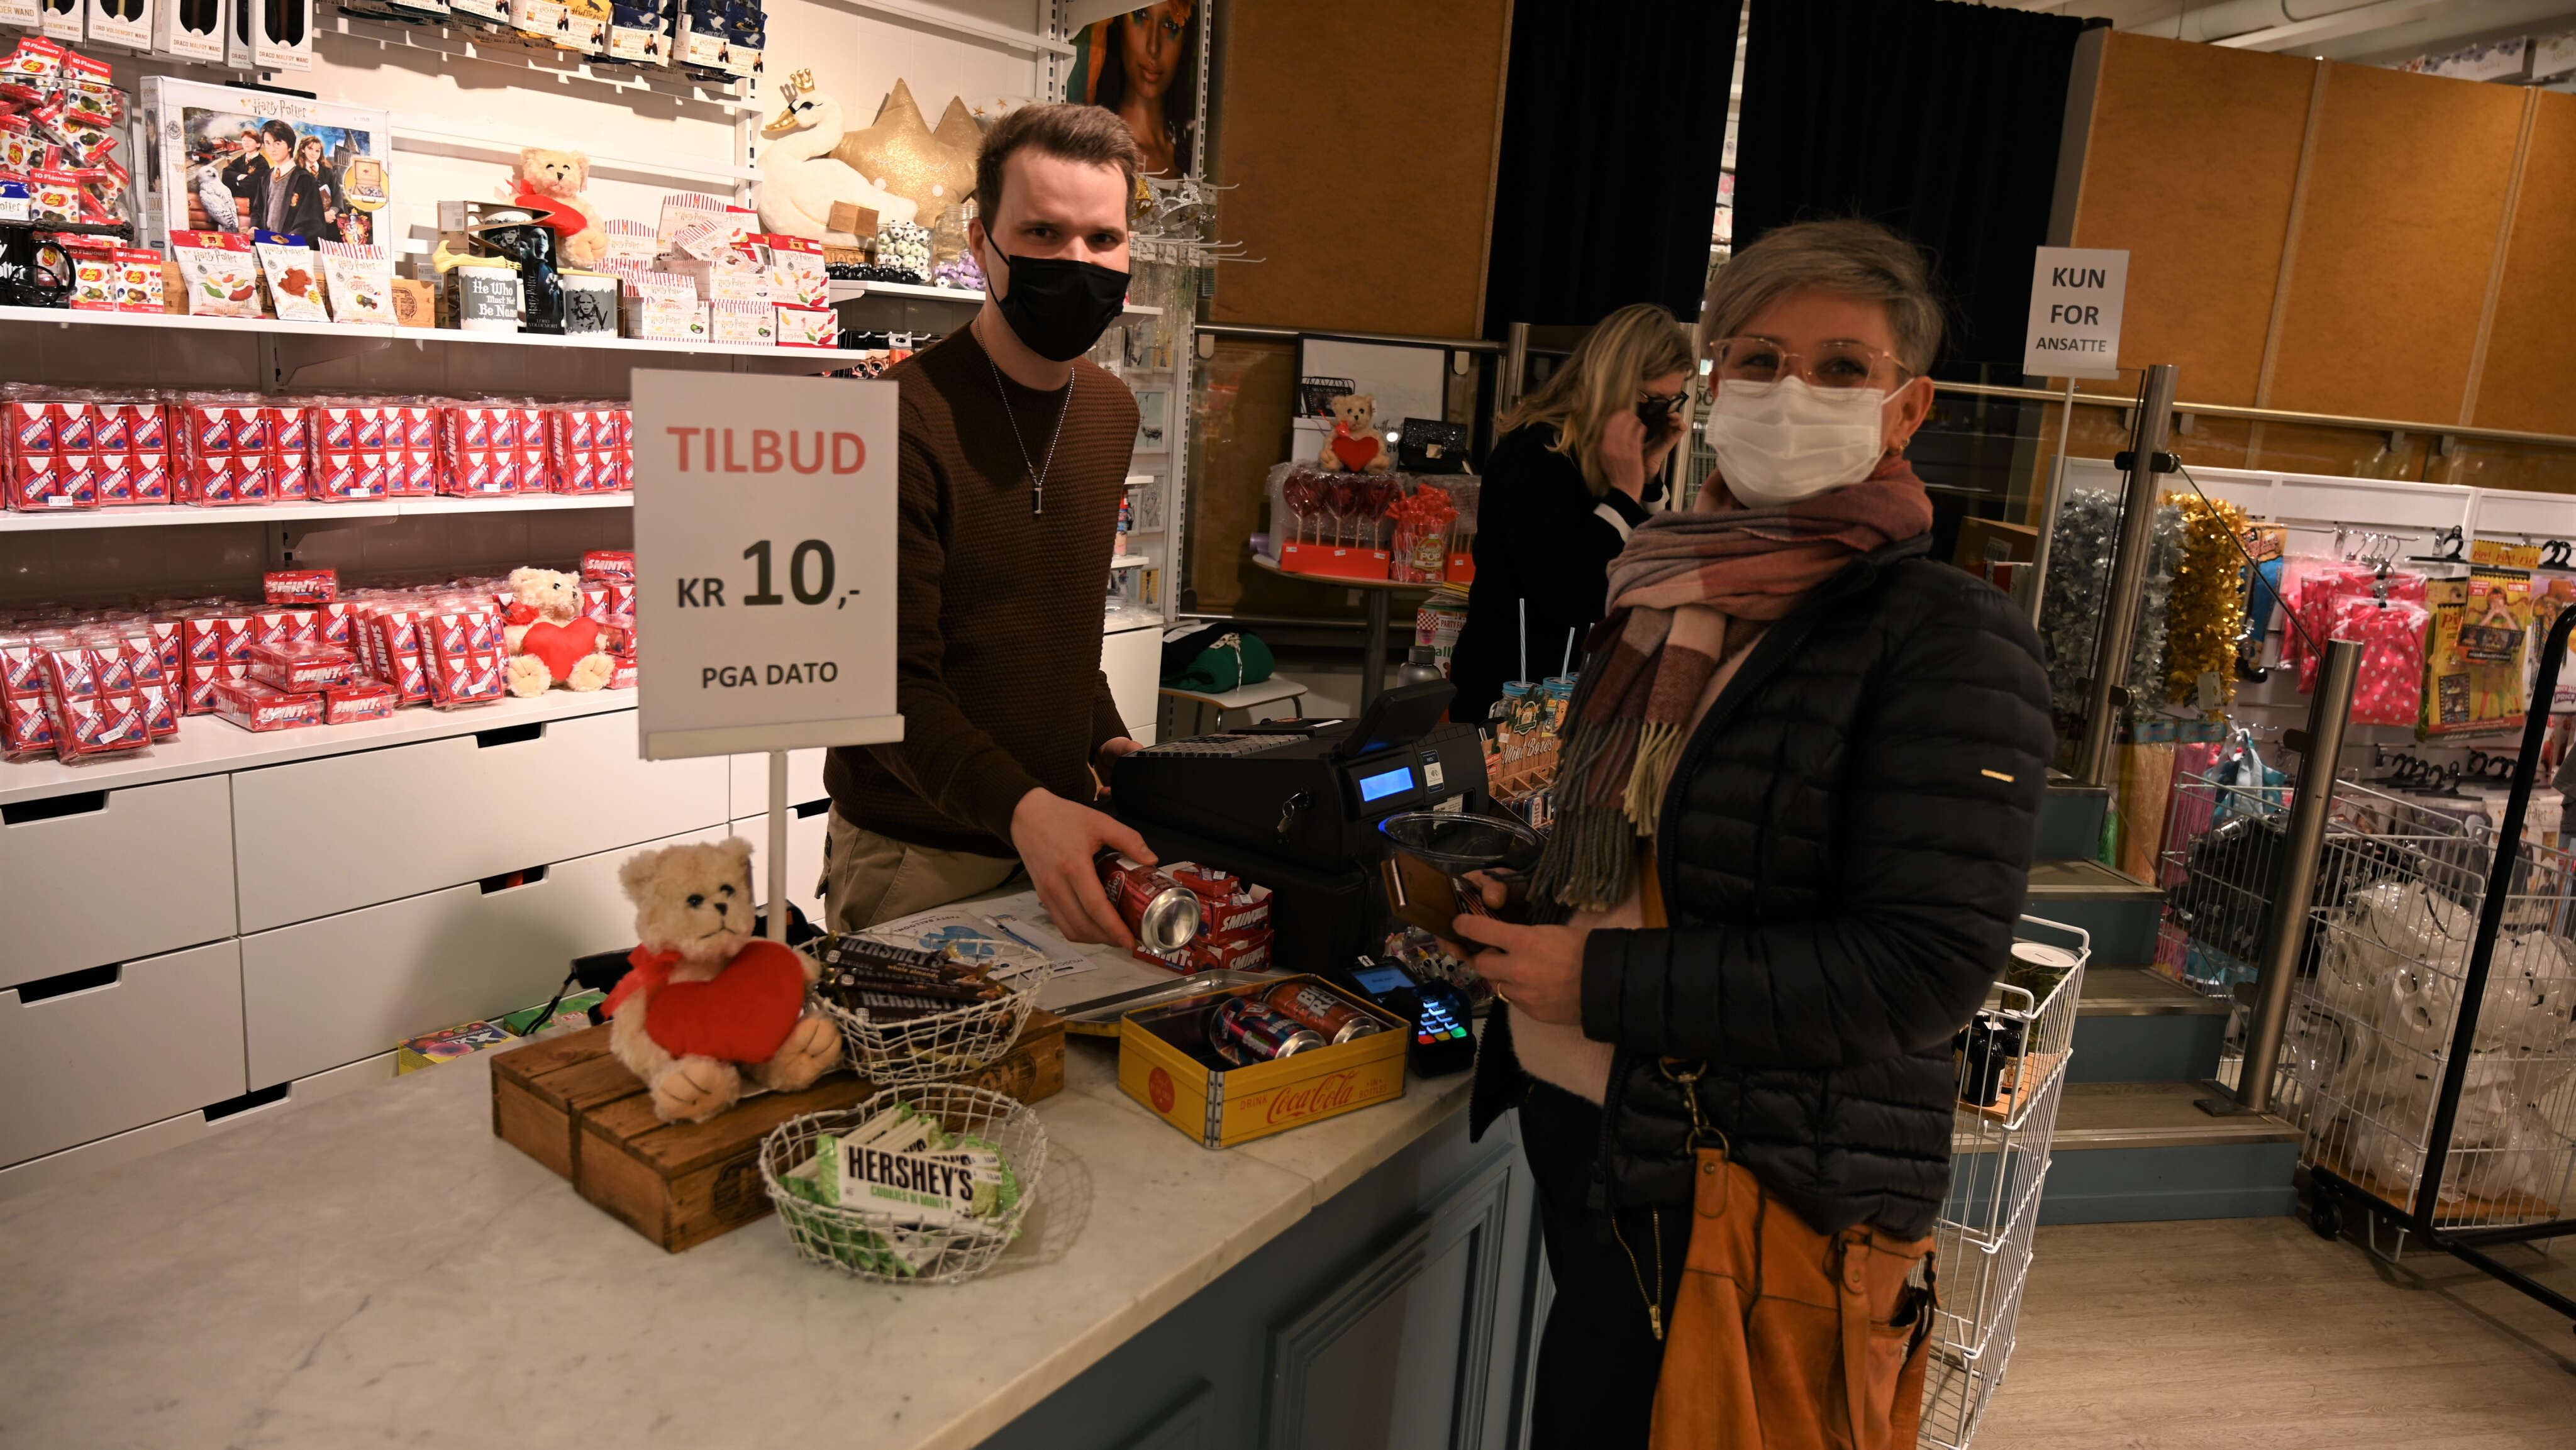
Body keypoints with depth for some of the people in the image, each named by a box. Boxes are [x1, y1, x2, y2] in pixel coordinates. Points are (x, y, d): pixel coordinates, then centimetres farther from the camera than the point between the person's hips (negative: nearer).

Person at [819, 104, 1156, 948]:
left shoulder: (1113, 411, 6)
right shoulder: (905, 417, -17)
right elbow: (893, 677, -20)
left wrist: (1109, 743, 7)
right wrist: (1020, 808, -34)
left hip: (1062, 836, 7)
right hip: (915, 859, -6)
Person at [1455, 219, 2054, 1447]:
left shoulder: (1949, 644, -15)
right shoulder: (1670, 597, 7)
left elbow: (1926, 967, -23)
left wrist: (1603, 981, -21)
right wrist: (1524, 909, 3)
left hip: (1756, 1189, -7)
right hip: (1577, 1121, 7)